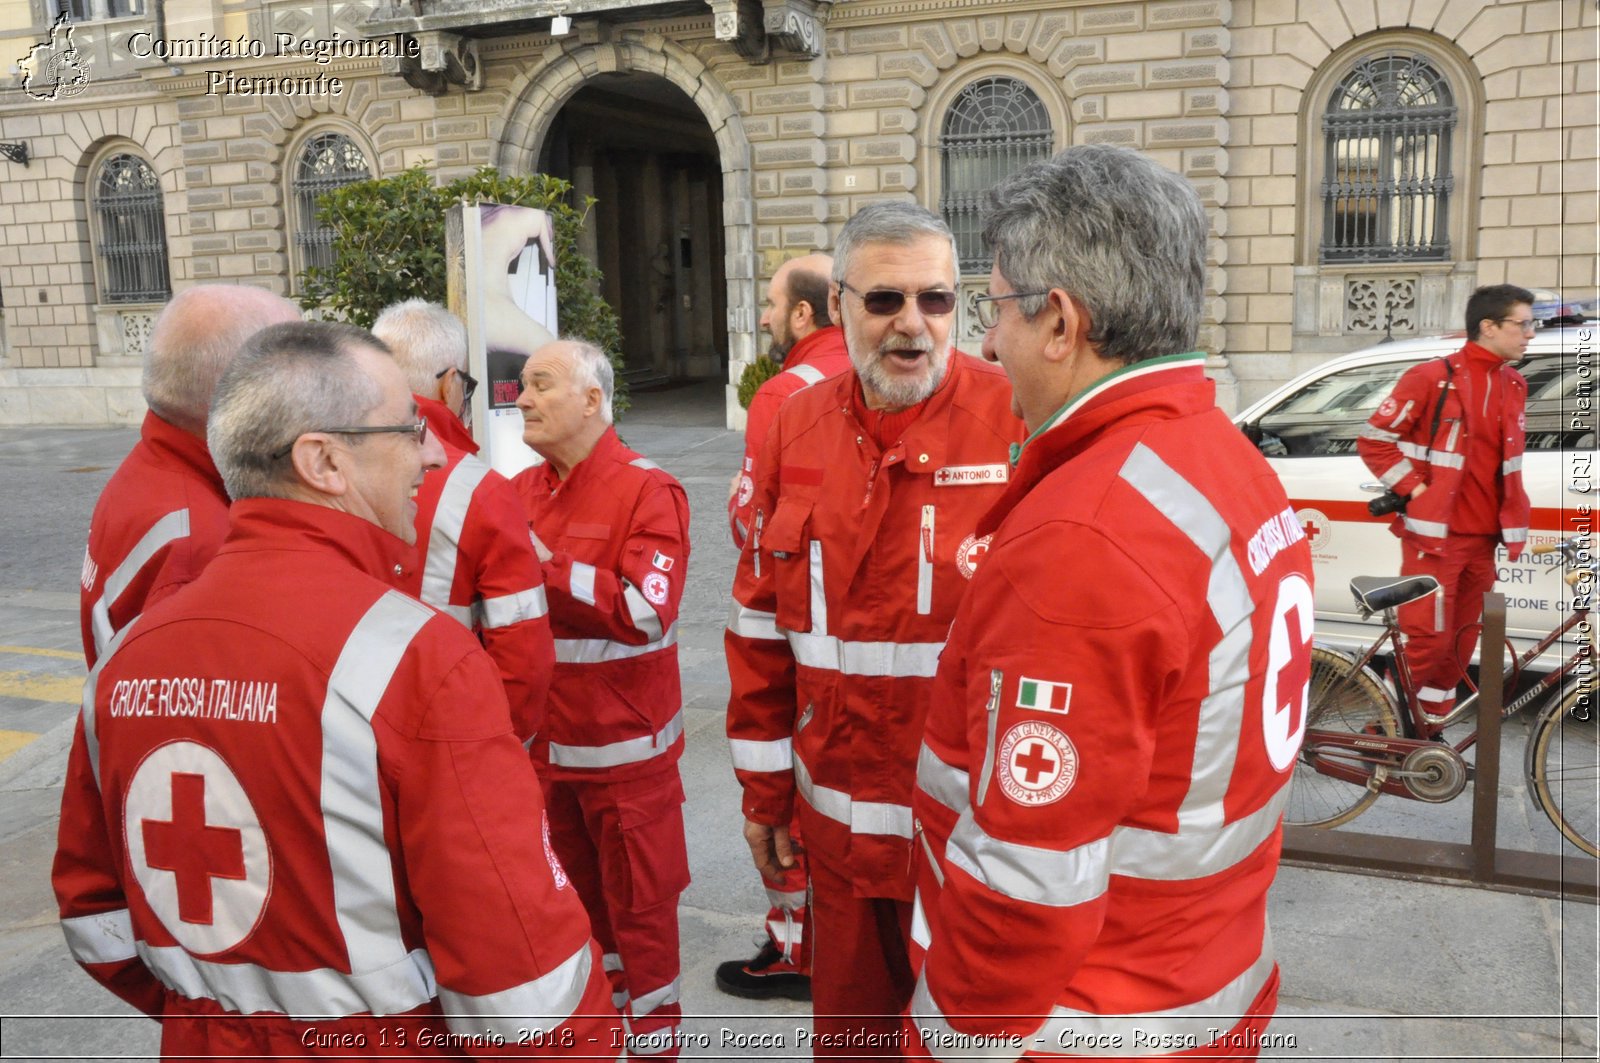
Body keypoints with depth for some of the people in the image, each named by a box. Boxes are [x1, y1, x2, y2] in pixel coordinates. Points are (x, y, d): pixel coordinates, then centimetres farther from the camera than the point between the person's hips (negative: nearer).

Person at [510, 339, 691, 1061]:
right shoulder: (519, 491, 7)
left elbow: (646, 610, -23)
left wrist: (549, 565, -21)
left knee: (640, 902, 7)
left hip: (625, 746, -6)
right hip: (546, 739, 6)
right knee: (579, 892, 19)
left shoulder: (646, 491, -12)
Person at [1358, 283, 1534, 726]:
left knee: (1461, 642, 11)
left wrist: (1513, 519, 15)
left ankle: (1430, 727, 23)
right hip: (1435, 534, -7)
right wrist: (1415, 489, -14)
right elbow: (1374, 440, -9)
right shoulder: (1433, 378, -9)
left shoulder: (1513, 386, 13)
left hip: (1483, 538, 7)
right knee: (1428, 638, -8)